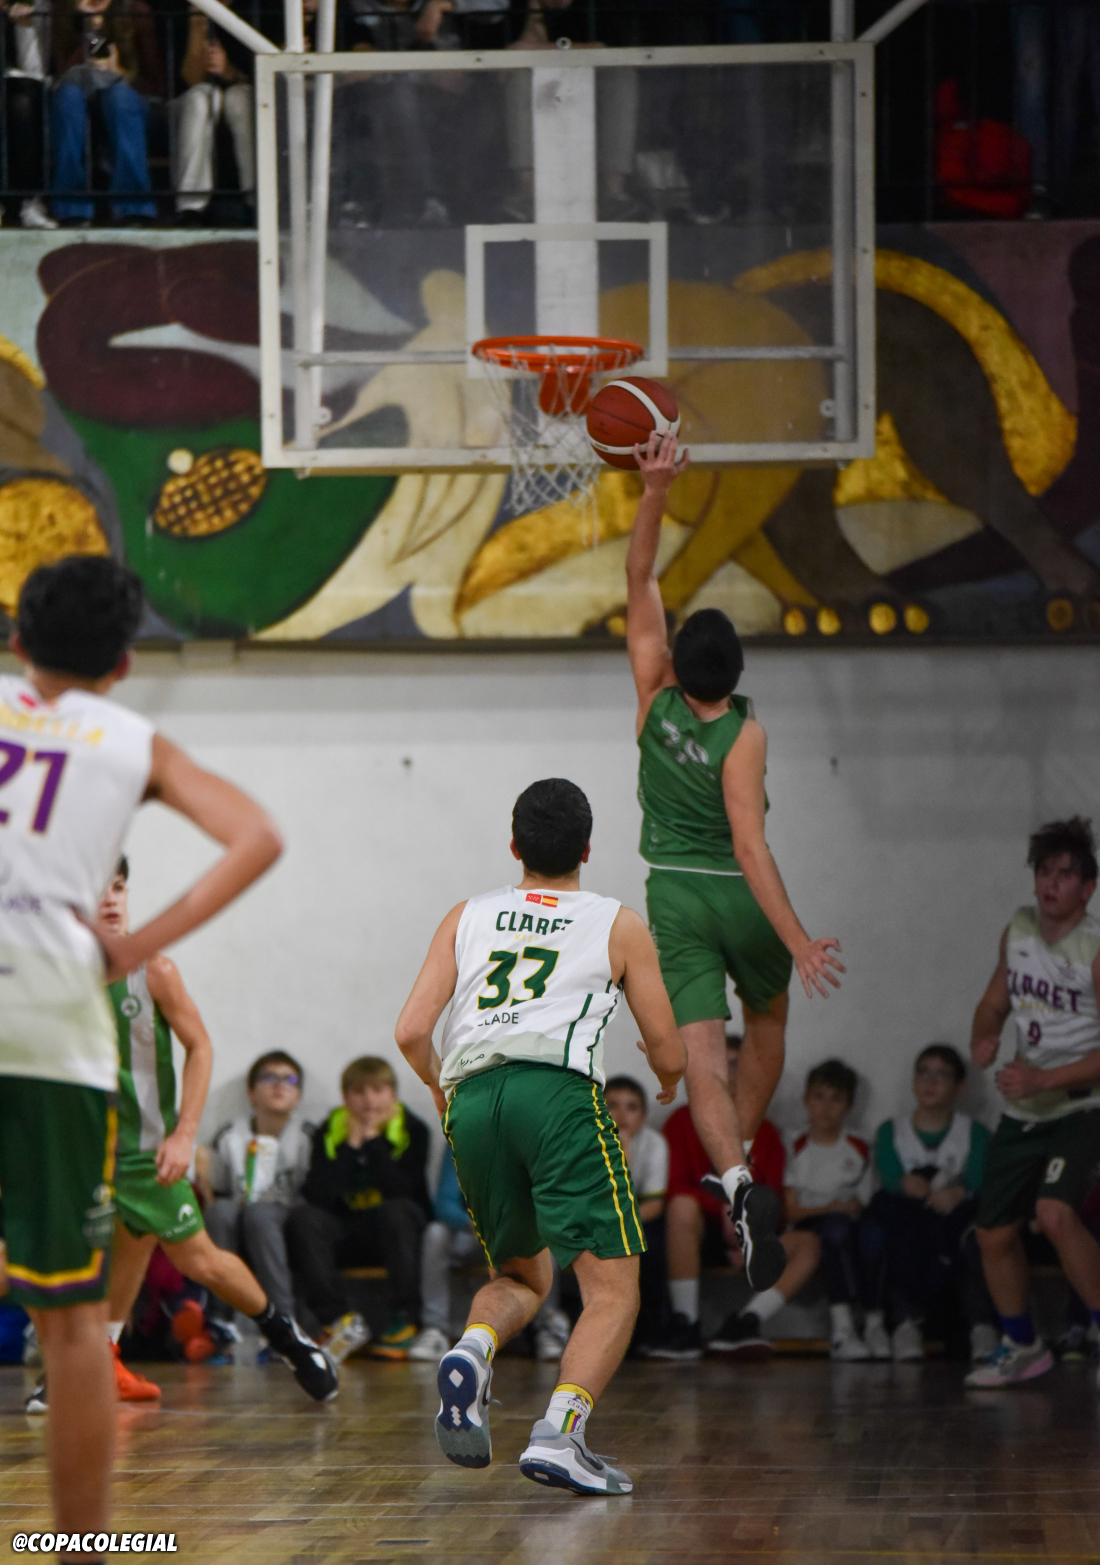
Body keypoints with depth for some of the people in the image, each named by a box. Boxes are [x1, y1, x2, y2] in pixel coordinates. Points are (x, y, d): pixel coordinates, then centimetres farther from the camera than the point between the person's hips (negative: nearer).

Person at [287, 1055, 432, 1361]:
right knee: (303, 1219, -25)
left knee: (397, 1211, -35)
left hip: (396, 1233, -2)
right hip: (346, 1237, 2)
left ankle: (404, 1322, -26)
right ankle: (340, 1321, -25)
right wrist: (351, 1146, -19)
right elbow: (317, 1197, -18)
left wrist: (373, 1141, -21)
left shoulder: (413, 1130, -8)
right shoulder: (329, 1132, -3)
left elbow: (400, 1192, -24)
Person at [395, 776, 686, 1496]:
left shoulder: (467, 917, 22)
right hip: (558, 1089, -4)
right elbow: (669, 1054, 17)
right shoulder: (618, 925, 16)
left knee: (523, 1276, 22)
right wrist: (668, 1080, 40)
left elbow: (411, 1033, 13)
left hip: (472, 1099, 4)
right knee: (613, 1287, -2)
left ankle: (473, 1354, -10)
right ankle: (559, 1433, -22)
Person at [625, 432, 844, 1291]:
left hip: (674, 897, 1)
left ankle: (739, 1182, -30)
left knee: (703, 1054, -8)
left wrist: (655, 493, -10)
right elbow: (749, 847, -23)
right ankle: (741, 1155, 32)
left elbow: (641, 584, -3)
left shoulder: (657, 699, -8)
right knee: (768, 1018, 28)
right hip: (739, 897, -1)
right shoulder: (744, 735, -17)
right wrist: (798, 942, -25)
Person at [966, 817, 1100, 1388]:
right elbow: (995, 1002, 20)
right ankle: (1021, 1346, 28)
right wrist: (983, 1037, 1)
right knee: (993, 1233, 8)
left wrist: (1043, 1079, -26)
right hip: (1022, 1109, 7)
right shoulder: (1018, 929, 4)